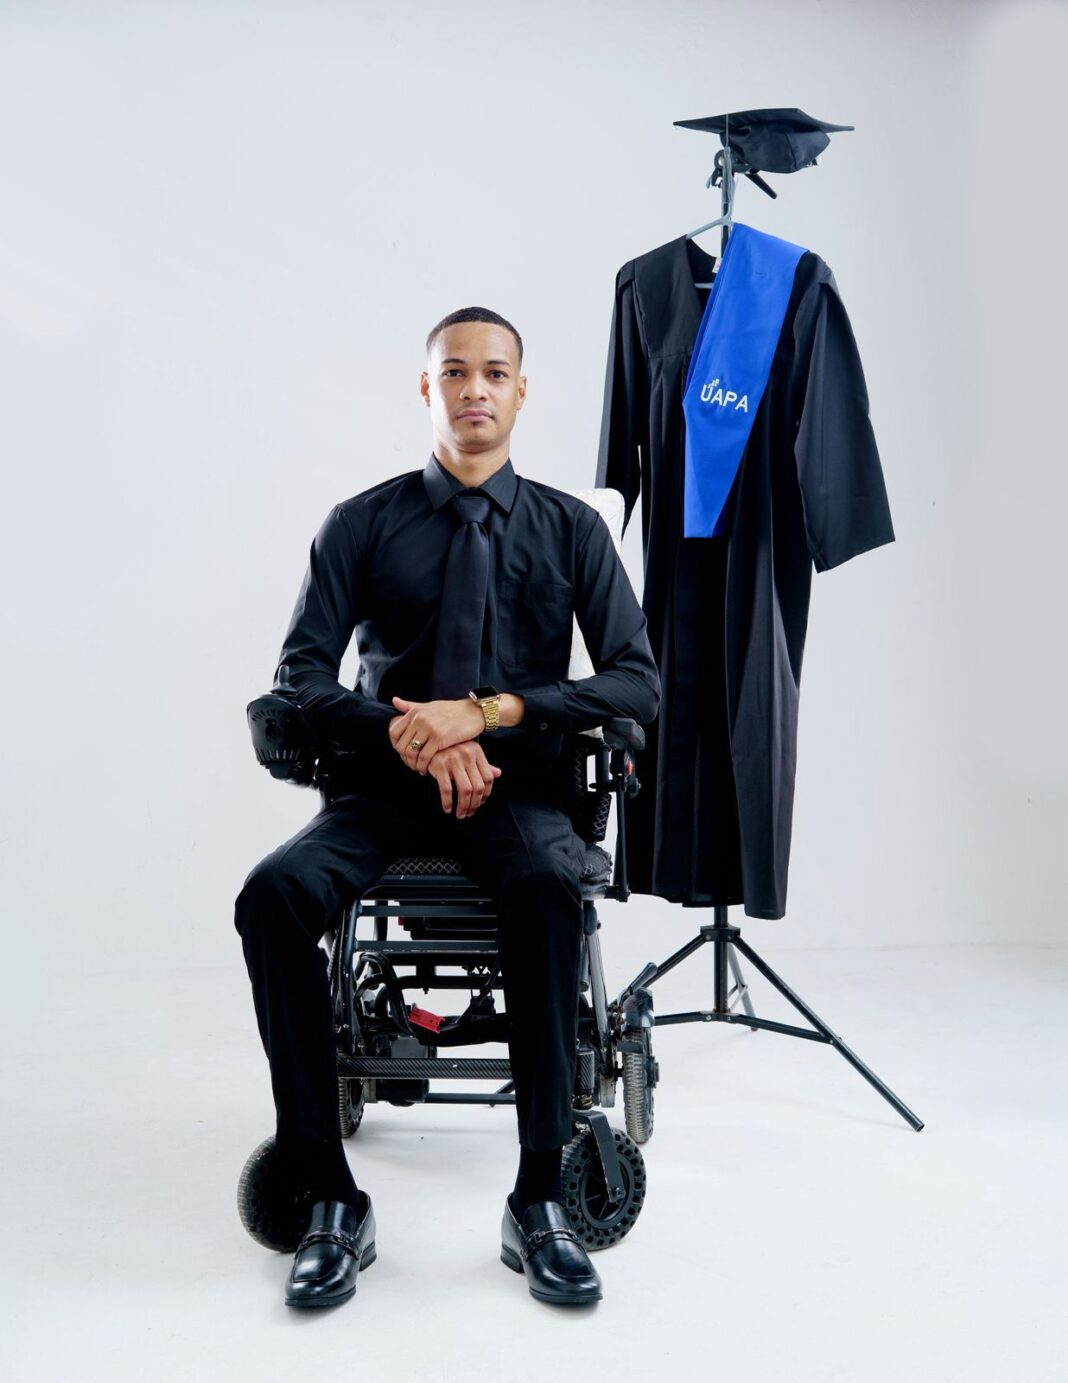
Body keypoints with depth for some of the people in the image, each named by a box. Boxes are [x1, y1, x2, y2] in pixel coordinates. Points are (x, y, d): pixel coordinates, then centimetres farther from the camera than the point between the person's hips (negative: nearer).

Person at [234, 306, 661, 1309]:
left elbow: (639, 682, -2)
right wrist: (409, 735, -19)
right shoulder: (361, 526, 6)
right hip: (386, 785, 1)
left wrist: (487, 712, -15)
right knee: (277, 891, -29)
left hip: (519, 785, 0)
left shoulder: (572, 529, 7)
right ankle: (332, 1201, -19)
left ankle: (538, 1199, -23)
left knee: (549, 884, -36)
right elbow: (302, 674, -1)